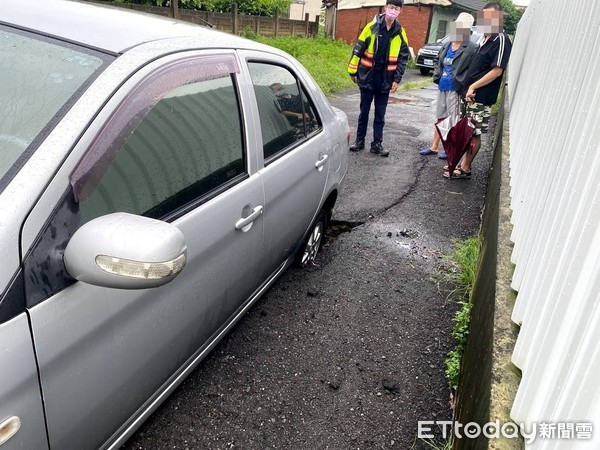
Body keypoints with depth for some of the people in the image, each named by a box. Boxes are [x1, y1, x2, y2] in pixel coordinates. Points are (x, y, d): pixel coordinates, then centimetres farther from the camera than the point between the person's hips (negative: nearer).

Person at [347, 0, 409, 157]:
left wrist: (397, 79, -1)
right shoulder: (372, 26, -4)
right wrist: (353, 71, -3)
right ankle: (360, 140, 19)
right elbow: (358, 50, -2)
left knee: (380, 114, 6)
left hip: (385, 79, 2)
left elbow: (403, 57, 6)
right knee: (364, 111, 7)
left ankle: (377, 144, 13)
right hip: (368, 77, -2)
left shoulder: (400, 32, 3)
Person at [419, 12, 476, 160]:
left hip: (455, 89, -7)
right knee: (440, 118, 15)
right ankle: (434, 147, 26)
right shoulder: (447, 45, 11)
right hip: (442, 87, 7)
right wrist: (437, 73, 9)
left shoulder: (471, 48, -12)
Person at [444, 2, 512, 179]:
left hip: (481, 97, -8)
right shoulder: (483, 38, 14)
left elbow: (497, 71, -18)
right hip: (469, 93, 8)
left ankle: (465, 169, 7)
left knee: (474, 134, -1)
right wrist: (466, 86, 11)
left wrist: (473, 87, -17)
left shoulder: (501, 41, -12)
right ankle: (463, 163, 24)